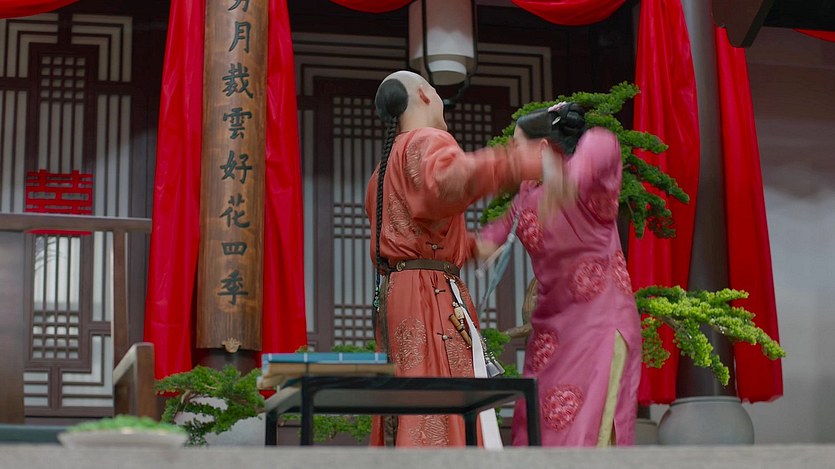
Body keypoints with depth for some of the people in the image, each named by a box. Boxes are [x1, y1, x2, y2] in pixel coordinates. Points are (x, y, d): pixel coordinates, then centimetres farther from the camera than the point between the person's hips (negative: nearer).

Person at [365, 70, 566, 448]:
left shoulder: (384, 171, 26)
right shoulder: (428, 143, -5)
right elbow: (446, 182, -29)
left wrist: (471, 246, 31)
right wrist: (518, 163, -41)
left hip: (394, 296, 9)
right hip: (432, 295, -9)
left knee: (406, 422, 6)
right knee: (447, 420, -15)